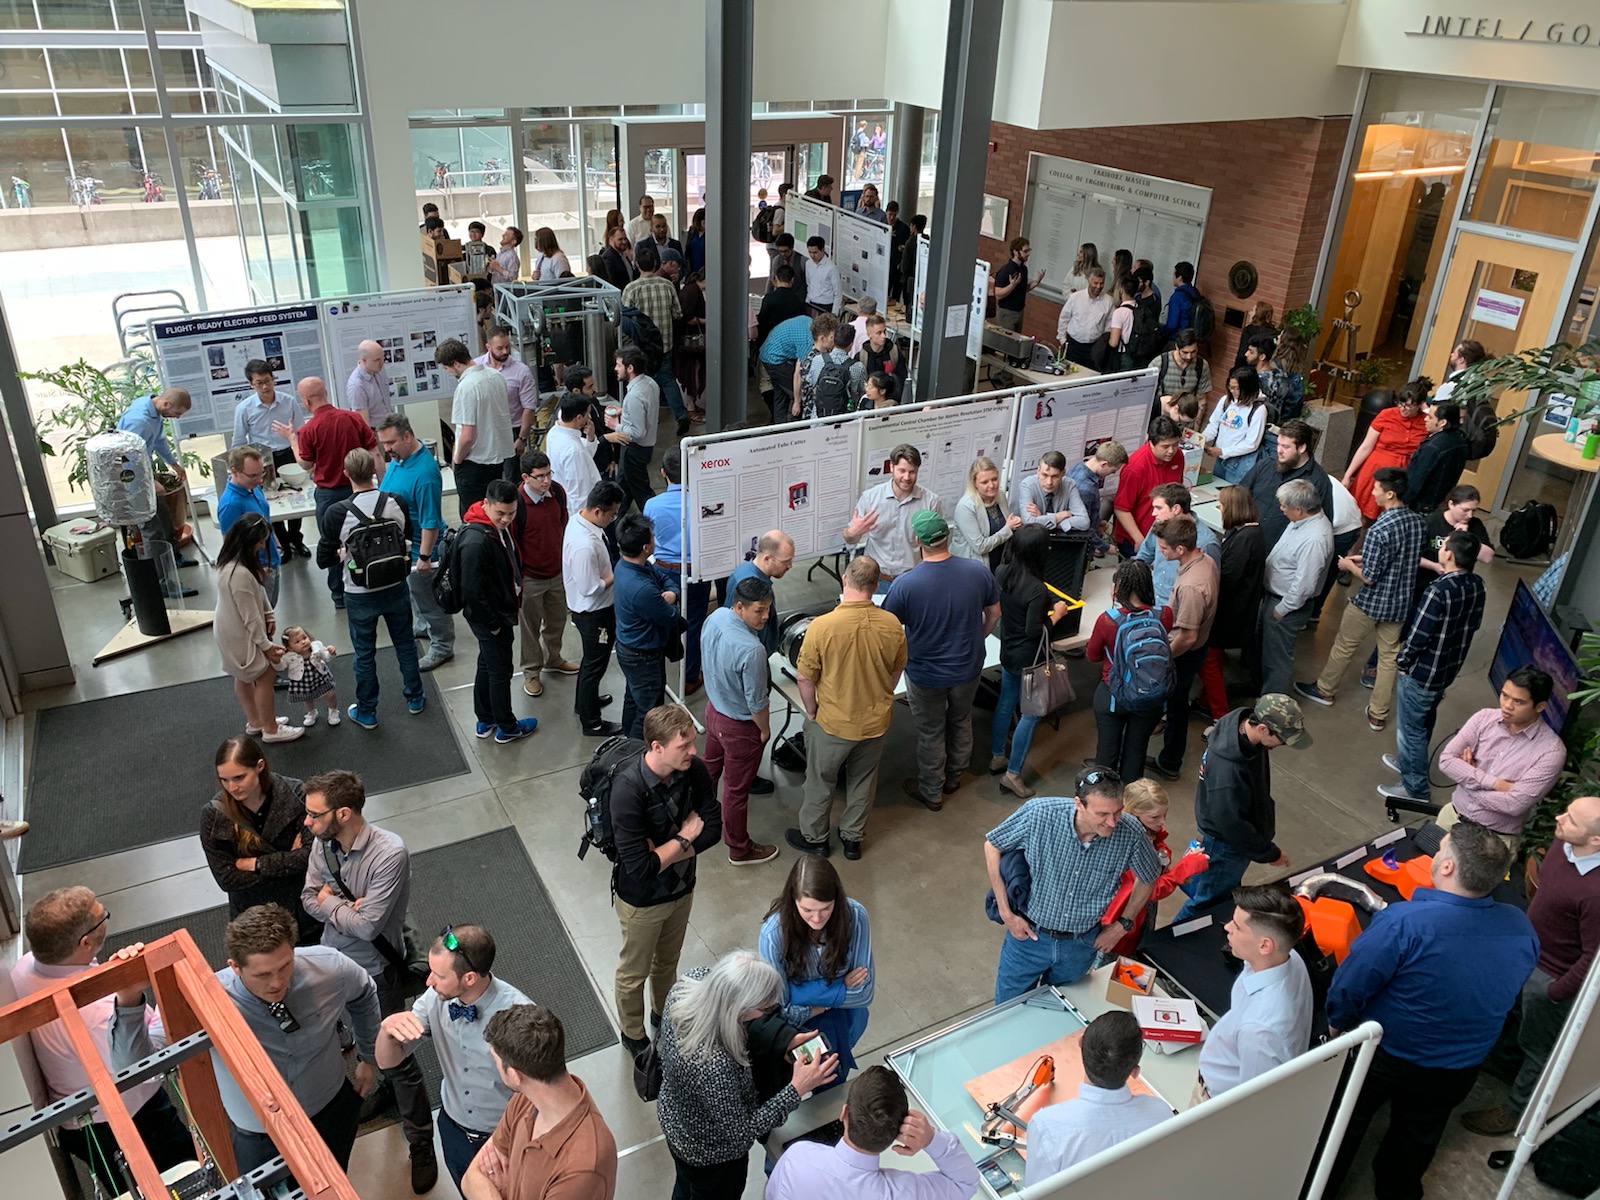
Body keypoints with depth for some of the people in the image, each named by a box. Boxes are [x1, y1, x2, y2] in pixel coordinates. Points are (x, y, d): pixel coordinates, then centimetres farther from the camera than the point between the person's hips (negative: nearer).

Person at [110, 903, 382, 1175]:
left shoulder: (329, 968, -25)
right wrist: (128, 1000, -49)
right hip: (262, 1139, -2)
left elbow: (363, 994, -2)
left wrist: (368, 1057, 9)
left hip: (335, 1111, 2)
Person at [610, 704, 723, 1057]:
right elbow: (639, 868, -35)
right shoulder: (628, 789, -36)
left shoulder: (695, 769, -20)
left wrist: (662, 850, -25)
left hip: (682, 888, 5)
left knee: (668, 961, 30)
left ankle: (664, 1014, 56)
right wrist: (684, 837, -24)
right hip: (642, 899, -5)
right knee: (635, 972, 22)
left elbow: (712, 829, -15)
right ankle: (633, 1035, 47)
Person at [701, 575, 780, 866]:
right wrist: (765, 730, -8)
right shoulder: (751, 650, -38)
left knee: (710, 766, 31)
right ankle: (739, 850, 32)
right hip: (739, 726, -8)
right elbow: (757, 702, -26)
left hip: (714, 707, 8)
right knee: (736, 788, 11)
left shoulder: (715, 618, -13)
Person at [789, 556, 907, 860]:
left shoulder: (821, 626, -26)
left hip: (833, 723, -3)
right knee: (863, 780, 24)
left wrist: (812, 712, 1)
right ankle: (853, 837, 41)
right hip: (875, 721, 3)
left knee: (820, 780, 20)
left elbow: (804, 678, -16)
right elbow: (896, 672, 1)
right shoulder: (892, 626, -15)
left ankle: (814, 837, 38)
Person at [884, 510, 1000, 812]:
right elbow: (994, 614, -1)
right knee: (961, 722, 27)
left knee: (930, 733, 18)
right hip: (968, 668, 3)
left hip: (926, 673, -3)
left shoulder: (905, 584, -27)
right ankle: (953, 777, 49)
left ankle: (931, 792, 38)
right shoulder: (978, 572, -17)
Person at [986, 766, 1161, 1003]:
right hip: (1029, 933, -1)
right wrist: (1006, 913, -10)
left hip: (1082, 945, 2)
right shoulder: (1039, 813, -29)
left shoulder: (1130, 833, -24)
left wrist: (1123, 925, 2)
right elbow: (992, 846, -11)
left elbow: (1149, 878, 0)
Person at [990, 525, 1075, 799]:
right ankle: (1013, 774, 12)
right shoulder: (1037, 589, -30)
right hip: (1029, 659, -8)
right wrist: (1056, 614, -10)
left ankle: (997, 757, 38)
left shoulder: (1001, 573, -8)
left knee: (1006, 702, 23)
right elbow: (1035, 632, -25)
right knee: (1031, 714, 6)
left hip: (1008, 651, 8)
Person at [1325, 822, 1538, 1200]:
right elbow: (1509, 994, 1)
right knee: (1419, 1134, 30)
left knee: (1346, 1122, 22)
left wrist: (1338, 1023, -4)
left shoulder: (1402, 923, -36)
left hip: (1385, 1055, -4)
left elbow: (1350, 985, -25)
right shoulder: (1521, 928, -18)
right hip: (1459, 1069, 4)